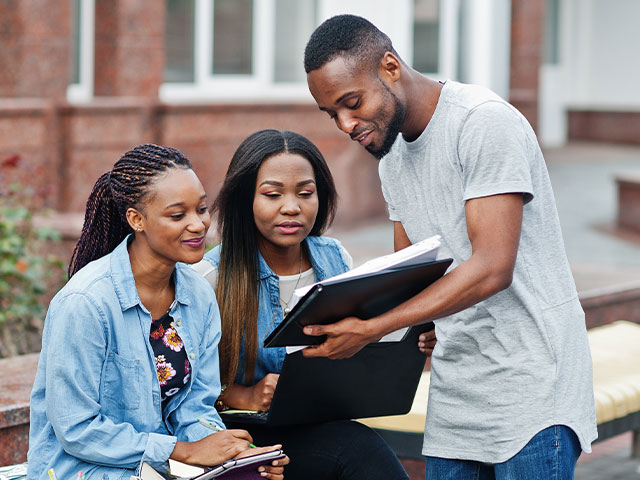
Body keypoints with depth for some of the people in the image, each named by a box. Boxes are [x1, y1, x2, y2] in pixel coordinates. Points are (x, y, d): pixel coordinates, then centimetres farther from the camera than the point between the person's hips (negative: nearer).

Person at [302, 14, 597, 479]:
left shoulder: (485, 122, -14)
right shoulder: (392, 158, 13)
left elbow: (492, 269, -22)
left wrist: (369, 330, -25)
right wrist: (338, 316, -4)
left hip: (531, 380, -8)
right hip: (455, 393, 8)